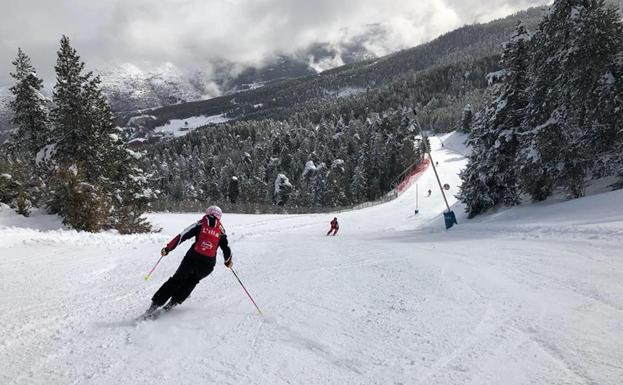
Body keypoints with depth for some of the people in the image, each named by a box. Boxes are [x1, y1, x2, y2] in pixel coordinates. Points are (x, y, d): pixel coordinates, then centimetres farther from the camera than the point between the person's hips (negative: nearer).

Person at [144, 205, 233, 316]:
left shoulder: (200, 225, 6)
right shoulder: (221, 231, 9)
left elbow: (182, 236, 0)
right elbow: (226, 248, 11)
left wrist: (168, 248, 5)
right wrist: (228, 262, 28)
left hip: (192, 258, -1)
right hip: (208, 264, 1)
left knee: (176, 280, 15)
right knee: (191, 281, 25)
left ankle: (156, 303, 11)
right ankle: (174, 301, 16)